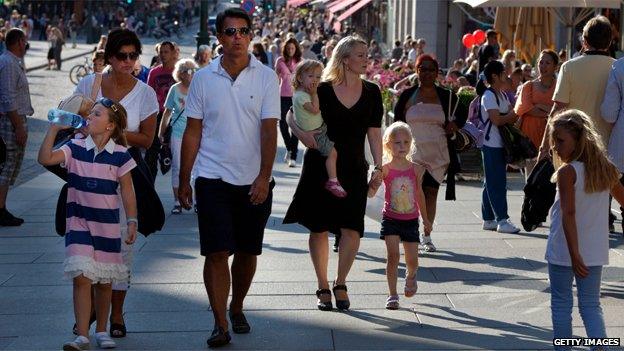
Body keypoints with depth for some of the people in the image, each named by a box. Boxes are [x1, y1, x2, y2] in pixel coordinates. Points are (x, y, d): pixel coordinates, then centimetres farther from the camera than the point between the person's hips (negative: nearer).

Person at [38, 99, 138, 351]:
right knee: (81, 277, -8)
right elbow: (45, 159, -15)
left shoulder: (120, 154, -5)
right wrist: (54, 129, -18)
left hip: (108, 226, 0)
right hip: (79, 223, 0)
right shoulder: (75, 148, -2)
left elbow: (127, 191, -1)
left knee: (104, 281, 11)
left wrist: (132, 222, -3)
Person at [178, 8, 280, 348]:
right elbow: (193, 132, 7)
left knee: (248, 252, 11)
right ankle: (220, 323, -2)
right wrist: (183, 180, 6)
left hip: (254, 181, 1)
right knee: (217, 252, -7)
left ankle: (236, 308, 33)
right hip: (212, 178, 0)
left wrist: (264, 177, -18)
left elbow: (269, 129, -8)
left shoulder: (266, 78, -1)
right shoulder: (203, 78, 2)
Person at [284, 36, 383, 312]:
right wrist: (302, 134, -16)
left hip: (353, 169, 1)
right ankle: (323, 287, 20)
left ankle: (340, 284, 12)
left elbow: (374, 132, 7)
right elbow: (292, 116, 5)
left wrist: (378, 166, 0)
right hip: (319, 167, -1)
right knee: (319, 228, 5)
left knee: (352, 228, -9)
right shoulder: (322, 90, -4)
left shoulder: (371, 92, 3)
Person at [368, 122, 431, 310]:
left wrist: (425, 219, 21)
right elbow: (371, 193, -13)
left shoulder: (416, 169, 0)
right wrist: (374, 181, -35)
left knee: (412, 260, 5)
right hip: (391, 219, -2)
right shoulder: (385, 169, -9)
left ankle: (411, 275, 41)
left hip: (411, 220, 2)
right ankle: (392, 295, 0)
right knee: (392, 255, -12)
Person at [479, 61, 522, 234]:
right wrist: (511, 116, -5)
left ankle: (488, 219, 17)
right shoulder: (488, 96, -12)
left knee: (491, 183, 12)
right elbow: (496, 119, -21)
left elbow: (514, 115, 14)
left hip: (501, 145, 9)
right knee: (496, 183, -8)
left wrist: (508, 118, -7)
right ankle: (502, 220, -8)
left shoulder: (502, 95, 17)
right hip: (492, 145, -9)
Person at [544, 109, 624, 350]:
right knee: (591, 305, 11)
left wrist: (574, 254, -25)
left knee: (561, 303, 10)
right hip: (595, 252, 5)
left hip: (564, 251, -5)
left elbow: (568, 215, -23)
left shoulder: (567, 172, -15)